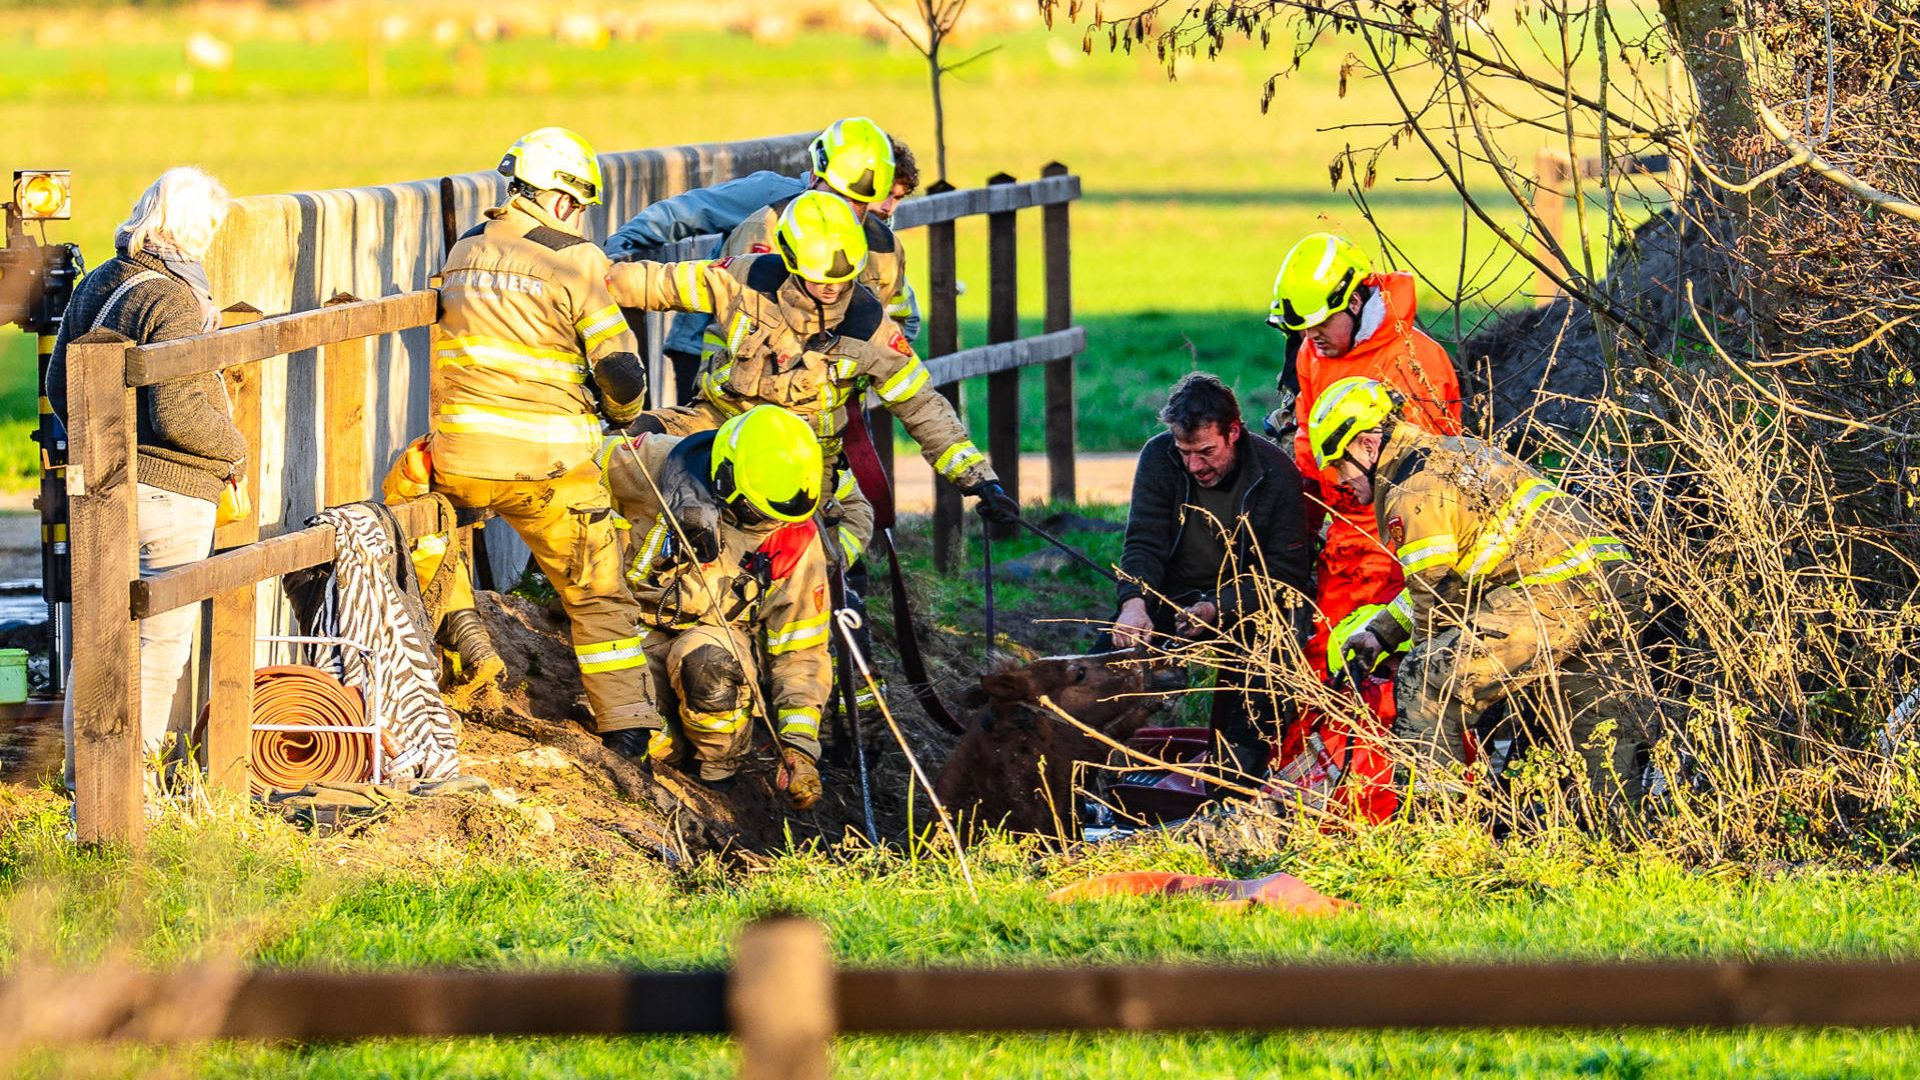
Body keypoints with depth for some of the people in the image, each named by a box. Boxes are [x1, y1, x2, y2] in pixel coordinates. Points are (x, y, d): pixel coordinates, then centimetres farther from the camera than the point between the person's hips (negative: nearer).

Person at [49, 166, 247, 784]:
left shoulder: (95, 286, 7)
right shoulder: (175, 302, -19)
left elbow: (60, 387, 14)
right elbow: (177, 413, -24)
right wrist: (235, 447, -8)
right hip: (170, 488, -8)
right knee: (162, 638, 1)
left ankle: (83, 775, 23)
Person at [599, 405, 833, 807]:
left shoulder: (795, 541, -12)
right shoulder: (655, 466, -19)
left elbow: (801, 649, -5)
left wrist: (800, 744, -14)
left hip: (717, 635, 1)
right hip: (635, 630, -1)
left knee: (707, 661, -37)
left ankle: (721, 772, -11)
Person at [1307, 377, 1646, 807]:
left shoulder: (1414, 494, -6)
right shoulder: (1454, 451, 24)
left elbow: (1432, 598, -3)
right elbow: (1447, 581, 29)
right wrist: (1379, 631, 25)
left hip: (1551, 593, -10)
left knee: (1424, 683, -8)